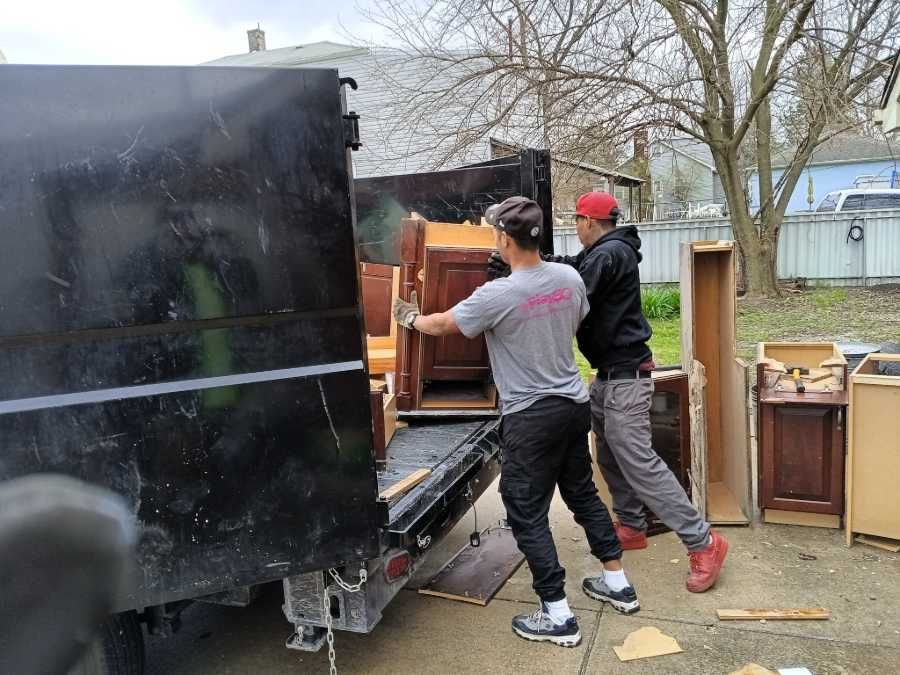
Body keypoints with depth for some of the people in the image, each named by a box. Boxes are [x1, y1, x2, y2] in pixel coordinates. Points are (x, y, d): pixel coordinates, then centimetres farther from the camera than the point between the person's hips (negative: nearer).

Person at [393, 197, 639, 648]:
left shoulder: (498, 296, -20)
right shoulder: (570, 278, -2)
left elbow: (442, 325, -5)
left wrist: (410, 318, 16)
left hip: (531, 417, -7)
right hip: (575, 404, 7)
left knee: (527, 515, 5)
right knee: (583, 493, 22)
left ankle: (557, 616, 13)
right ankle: (617, 583, 35)